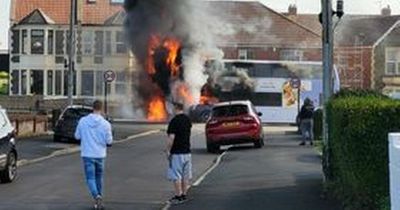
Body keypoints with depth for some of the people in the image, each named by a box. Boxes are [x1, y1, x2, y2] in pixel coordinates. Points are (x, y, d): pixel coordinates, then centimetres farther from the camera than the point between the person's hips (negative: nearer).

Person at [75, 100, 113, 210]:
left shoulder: (83, 121, -5)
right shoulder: (105, 124, -9)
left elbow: (77, 136, 4)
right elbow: (109, 142, -6)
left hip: (87, 154, -1)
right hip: (100, 155, 1)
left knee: (90, 178, 0)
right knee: (99, 177, 18)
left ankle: (97, 196, -24)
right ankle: (99, 199, 26)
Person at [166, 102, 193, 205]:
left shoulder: (174, 121, -17)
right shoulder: (187, 119, 7)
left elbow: (171, 137, -21)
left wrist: (168, 150, -13)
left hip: (176, 153, -7)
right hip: (187, 151, 7)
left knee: (176, 176, -1)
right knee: (185, 175, 12)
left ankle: (178, 196, -1)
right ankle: (184, 195, 17)